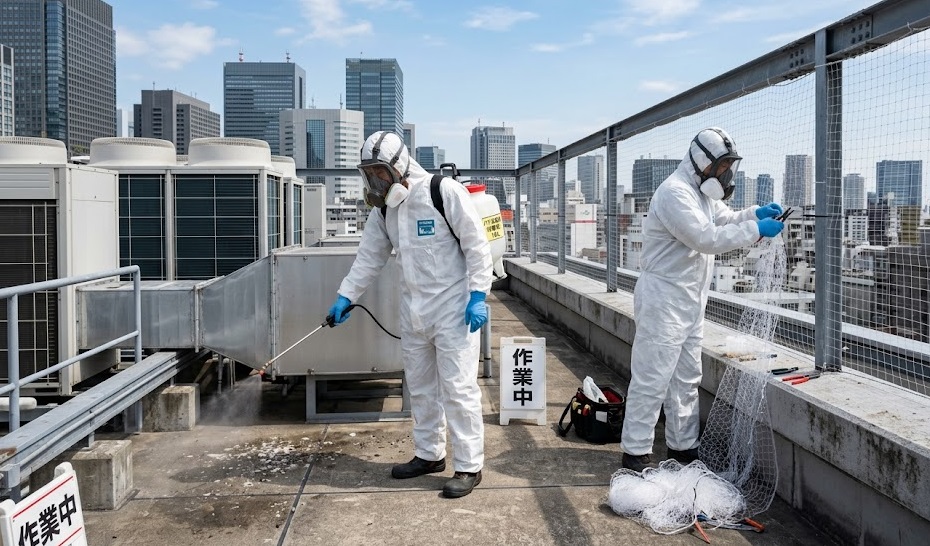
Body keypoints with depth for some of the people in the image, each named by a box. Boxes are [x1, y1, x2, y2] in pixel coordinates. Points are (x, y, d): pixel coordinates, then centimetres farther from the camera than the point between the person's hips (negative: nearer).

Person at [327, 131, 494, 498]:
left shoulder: (445, 192, -14)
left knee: (458, 387, -4)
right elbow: (370, 257, 14)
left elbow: (477, 245, -12)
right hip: (413, 311, 7)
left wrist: (478, 295, -16)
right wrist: (345, 297, 9)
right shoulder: (383, 208, 7)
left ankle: (468, 466, 8)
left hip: (453, 309, -7)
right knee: (419, 385, 15)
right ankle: (429, 454, 31)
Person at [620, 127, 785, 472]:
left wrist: (755, 213, 5)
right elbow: (707, 238, -24)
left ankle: (683, 447, 27)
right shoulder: (675, 192, -17)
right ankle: (636, 452, 1)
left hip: (691, 301, 11)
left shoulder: (703, 192, 16)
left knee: (687, 378, 16)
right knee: (653, 379, -7)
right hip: (665, 300, -11)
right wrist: (756, 230, -19)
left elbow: (726, 220, 24)